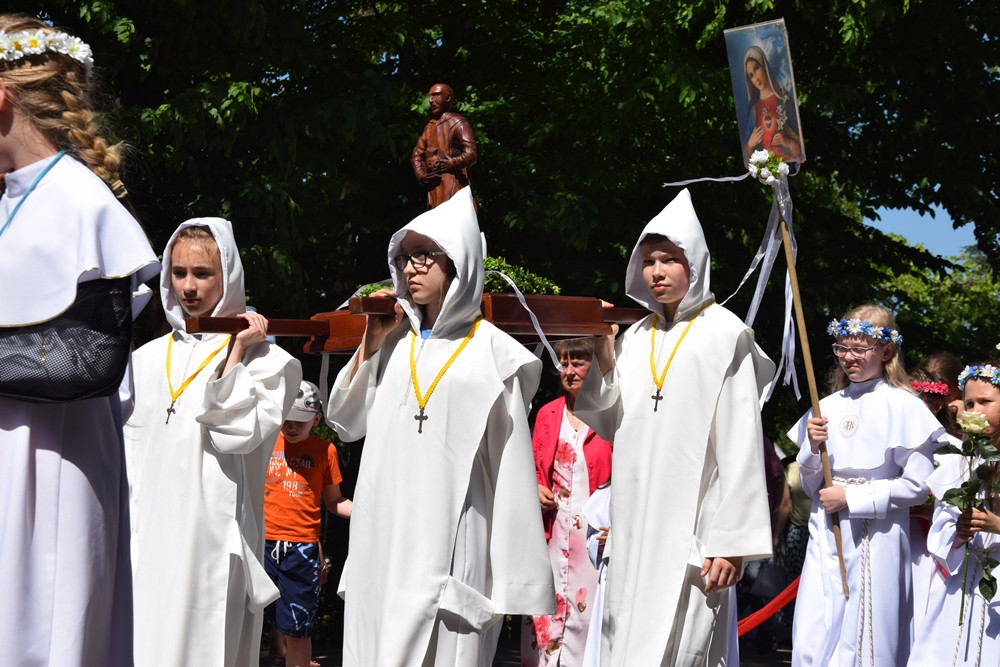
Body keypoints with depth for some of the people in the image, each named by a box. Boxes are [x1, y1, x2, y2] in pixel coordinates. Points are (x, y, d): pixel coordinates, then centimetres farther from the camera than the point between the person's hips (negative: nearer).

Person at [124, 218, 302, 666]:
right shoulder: (147, 359, 18)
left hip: (212, 540, -4)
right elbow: (127, 455, 17)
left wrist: (236, 351, -7)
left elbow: (235, 432, -12)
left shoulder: (266, 360, 4)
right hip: (147, 540, 4)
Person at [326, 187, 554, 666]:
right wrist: (370, 344, 3)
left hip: (450, 539, -4)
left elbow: (510, 470, 0)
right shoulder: (395, 342, 13)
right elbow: (345, 423, 13)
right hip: (383, 534, 4)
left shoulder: (492, 352, 1)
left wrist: (510, 581, -3)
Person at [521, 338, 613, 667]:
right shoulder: (547, 414, 13)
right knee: (546, 613, 2)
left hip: (594, 536, -4)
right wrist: (537, 489, 4)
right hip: (553, 533, 4)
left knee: (588, 612, -7)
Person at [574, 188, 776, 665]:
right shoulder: (635, 337, 14)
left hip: (691, 532, -6)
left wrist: (732, 540, -12)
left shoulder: (724, 334, -3)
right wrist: (605, 366, 0)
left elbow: (741, 445, -7)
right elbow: (612, 427, 15)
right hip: (633, 530, 6)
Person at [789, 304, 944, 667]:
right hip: (826, 535, 4)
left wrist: (852, 497, -10)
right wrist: (812, 448, -4)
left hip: (876, 536, -4)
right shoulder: (828, 407, 10)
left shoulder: (902, 407, -4)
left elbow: (917, 485, -8)